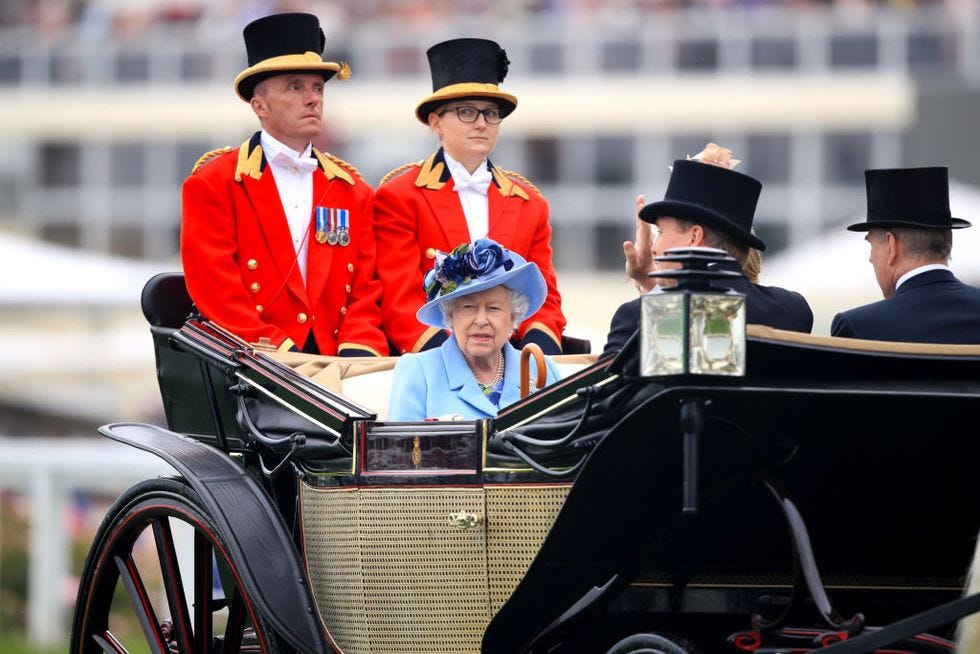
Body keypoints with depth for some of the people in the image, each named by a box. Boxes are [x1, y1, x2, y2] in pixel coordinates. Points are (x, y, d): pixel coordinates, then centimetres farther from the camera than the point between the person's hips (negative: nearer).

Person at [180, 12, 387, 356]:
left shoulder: (353, 191, 18)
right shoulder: (212, 184, 5)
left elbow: (366, 293, 12)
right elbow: (217, 294, -4)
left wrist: (357, 352, -8)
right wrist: (280, 353, -14)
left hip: (335, 367, 4)